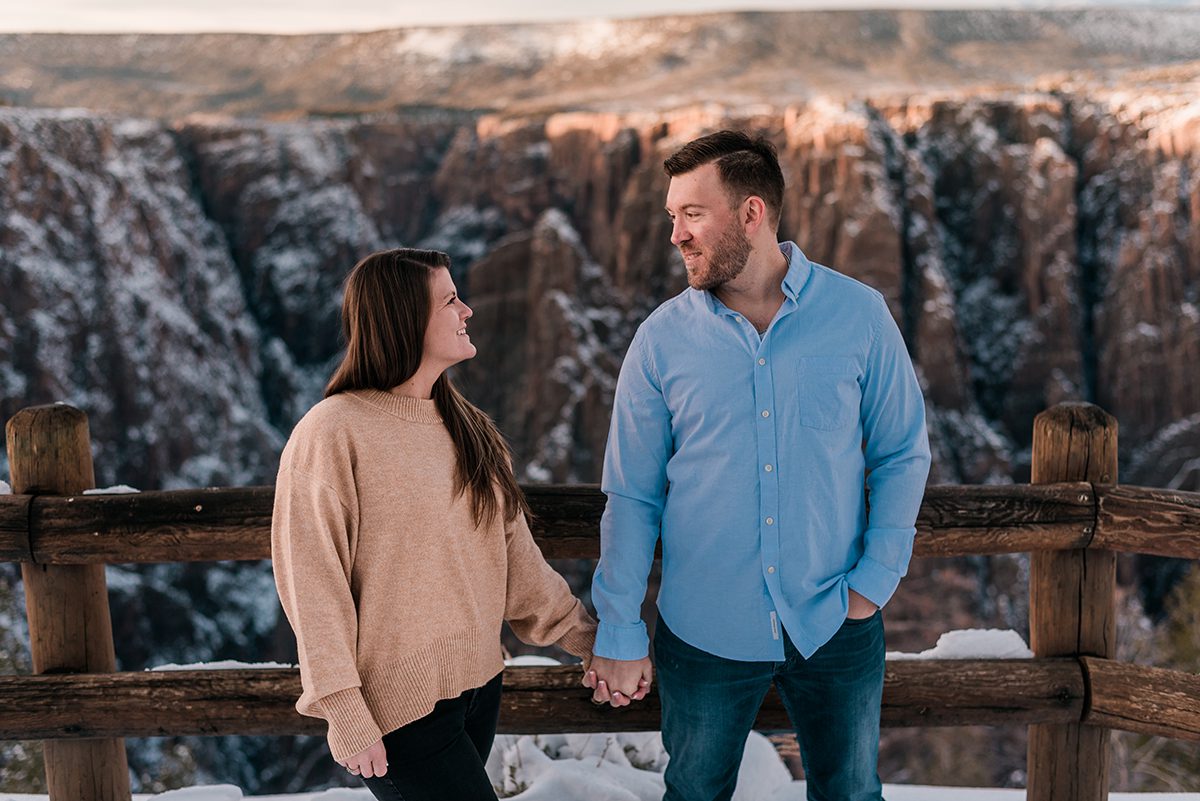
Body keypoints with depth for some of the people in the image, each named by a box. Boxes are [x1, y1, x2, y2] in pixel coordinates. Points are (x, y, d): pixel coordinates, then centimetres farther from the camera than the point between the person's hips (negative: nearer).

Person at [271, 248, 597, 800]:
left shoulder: (467, 428, 9)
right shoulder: (331, 433, -14)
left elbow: (515, 554, 12)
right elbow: (312, 585, -14)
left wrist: (583, 637, 9)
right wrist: (346, 717, -15)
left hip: (478, 686, 7)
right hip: (400, 708, -7)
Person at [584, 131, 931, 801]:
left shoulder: (858, 314, -6)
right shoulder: (662, 338, -6)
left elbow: (903, 453, 3)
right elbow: (631, 495, -1)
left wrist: (876, 580, -6)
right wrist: (620, 633, -1)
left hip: (833, 625, 0)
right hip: (705, 634, 0)